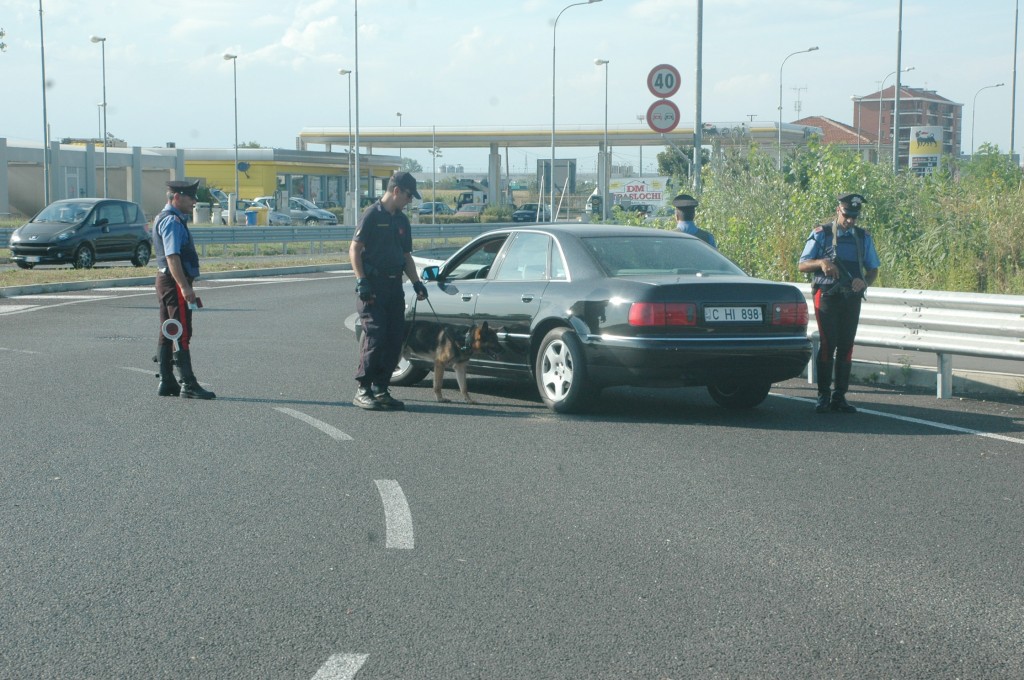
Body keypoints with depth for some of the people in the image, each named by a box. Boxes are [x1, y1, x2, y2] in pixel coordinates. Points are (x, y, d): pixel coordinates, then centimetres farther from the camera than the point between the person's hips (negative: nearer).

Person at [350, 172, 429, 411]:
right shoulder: (372, 215, -6)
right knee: (375, 337, -12)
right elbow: (355, 250, -10)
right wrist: (361, 281, -18)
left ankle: (381, 389, 13)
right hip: (372, 286, -8)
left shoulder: (402, 221, 17)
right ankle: (363, 390, -4)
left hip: (394, 285, 8)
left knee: (395, 339, 4)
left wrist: (416, 283, 12)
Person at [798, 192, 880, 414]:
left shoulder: (864, 238, 12)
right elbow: (802, 265, 2)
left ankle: (840, 396, 7)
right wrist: (822, 263, -18)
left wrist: (864, 282, -7)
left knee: (846, 346, 2)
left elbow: (873, 270, 15)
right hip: (827, 296, -3)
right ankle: (823, 395, -3)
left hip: (852, 298, 3)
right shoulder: (821, 234, 3)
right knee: (828, 344, -8)